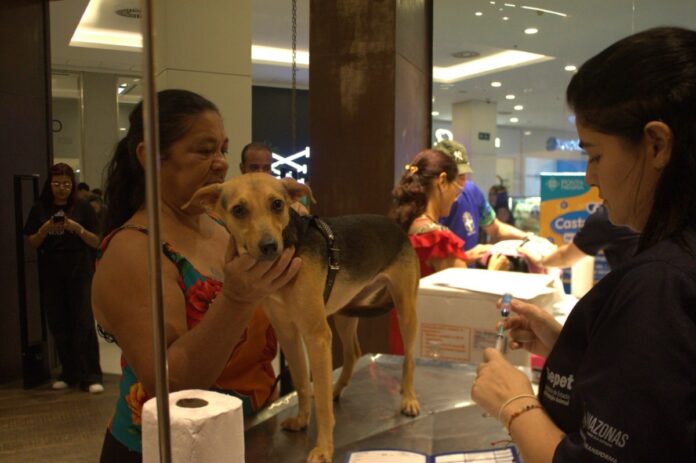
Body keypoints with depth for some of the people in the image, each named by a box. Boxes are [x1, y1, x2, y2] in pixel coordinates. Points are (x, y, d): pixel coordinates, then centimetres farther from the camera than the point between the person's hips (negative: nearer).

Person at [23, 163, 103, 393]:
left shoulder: (82, 208, 0)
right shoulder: (39, 209, 6)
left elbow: (96, 242, -1)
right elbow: (32, 243, 7)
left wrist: (77, 228, -17)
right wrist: (45, 229, -11)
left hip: (80, 273, -3)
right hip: (51, 275, 3)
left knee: (84, 324, -5)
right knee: (58, 325, 7)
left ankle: (91, 376, 0)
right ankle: (69, 373, 20)